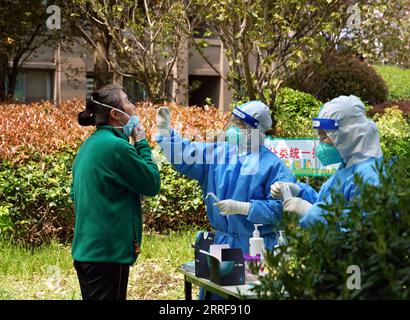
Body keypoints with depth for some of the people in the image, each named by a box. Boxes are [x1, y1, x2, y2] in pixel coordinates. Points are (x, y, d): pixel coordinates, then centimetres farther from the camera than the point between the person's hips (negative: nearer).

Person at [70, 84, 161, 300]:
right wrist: (141, 143, -1)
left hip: (86, 249, 9)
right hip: (108, 252, -9)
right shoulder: (117, 146, -16)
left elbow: (76, 194, 21)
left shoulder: (89, 145, 11)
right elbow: (152, 185, -8)